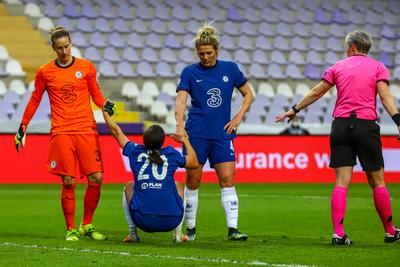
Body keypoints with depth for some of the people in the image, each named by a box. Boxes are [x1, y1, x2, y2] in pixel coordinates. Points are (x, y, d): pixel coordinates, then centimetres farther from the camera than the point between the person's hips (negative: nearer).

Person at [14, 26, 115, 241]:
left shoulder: (86, 67, 7)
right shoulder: (45, 72, 5)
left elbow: (95, 94, 14)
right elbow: (35, 100, 14)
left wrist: (105, 104, -7)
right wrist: (23, 126, 13)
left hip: (87, 130, 1)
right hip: (61, 132, -1)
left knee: (96, 178, -5)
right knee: (68, 182, -5)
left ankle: (87, 225, 12)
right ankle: (71, 229, 7)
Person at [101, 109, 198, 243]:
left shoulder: (135, 152, 4)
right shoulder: (172, 154, 3)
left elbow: (116, 131, 20)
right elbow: (194, 163, 21)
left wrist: (105, 113, 35)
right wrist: (185, 140, 32)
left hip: (142, 220, 0)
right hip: (171, 220, 0)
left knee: (129, 187, 30)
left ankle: (132, 233, 23)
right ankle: (177, 233, 24)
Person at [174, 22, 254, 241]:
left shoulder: (230, 69, 5)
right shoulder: (190, 72, 0)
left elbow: (248, 94, 15)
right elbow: (181, 100, -11)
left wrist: (238, 117, 1)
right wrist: (180, 125, -27)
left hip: (222, 133, 1)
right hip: (196, 134, -1)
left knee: (227, 180, -7)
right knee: (193, 180, 2)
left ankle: (232, 229, -8)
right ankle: (190, 229, 13)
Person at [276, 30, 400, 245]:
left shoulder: (338, 67, 12)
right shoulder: (377, 67, 6)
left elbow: (316, 92, 16)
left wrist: (294, 110, 26)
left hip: (340, 124, 2)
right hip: (366, 125, -2)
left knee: (342, 181, -1)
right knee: (377, 181, 7)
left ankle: (338, 233, -11)